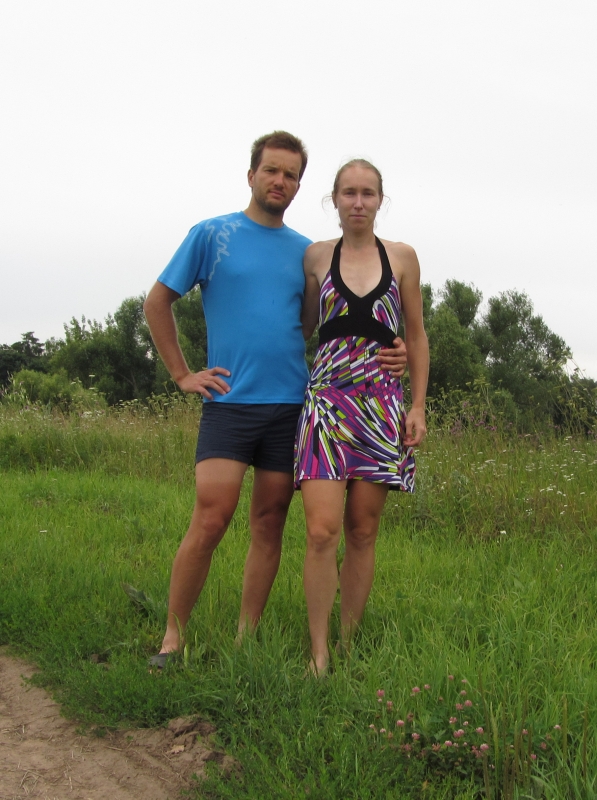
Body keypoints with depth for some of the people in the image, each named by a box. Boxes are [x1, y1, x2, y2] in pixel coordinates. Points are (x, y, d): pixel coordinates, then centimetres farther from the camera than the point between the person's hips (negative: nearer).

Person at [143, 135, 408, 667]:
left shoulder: (306, 252, 13)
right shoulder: (212, 235, 4)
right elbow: (158, 303, 8)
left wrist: (391, 353, 1)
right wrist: (182, 374, 2)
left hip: (290, 404, 4)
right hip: (229, 402, -3)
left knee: (270, 524, 5)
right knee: (211, 520, -12)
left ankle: (246, 639, 15)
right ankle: (174, 636, 1)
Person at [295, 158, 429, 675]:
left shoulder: (402, 257, 8)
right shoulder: (316, 257, 7)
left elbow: (416, 337, 11)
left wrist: (418, 405, 5)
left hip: (383, 404, 1)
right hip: (326, 398, -1)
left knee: (363, 533, 3)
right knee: (322, 531, -12)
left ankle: (347, 649, 14)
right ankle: (318, 654, -2)